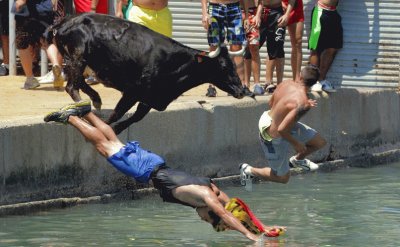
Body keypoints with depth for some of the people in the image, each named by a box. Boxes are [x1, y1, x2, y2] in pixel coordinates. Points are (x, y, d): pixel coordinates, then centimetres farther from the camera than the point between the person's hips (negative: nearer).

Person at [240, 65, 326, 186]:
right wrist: (296, 144, -16)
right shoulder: (302, 105, -35)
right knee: (283, 178, 13)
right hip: (274, 137, -8)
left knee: (320, 142, 15)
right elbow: (282, 130, -36)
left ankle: (298, 159, 42)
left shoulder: (286, 84, -12)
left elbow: (271, 103, 8)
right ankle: (249, 170, 25)